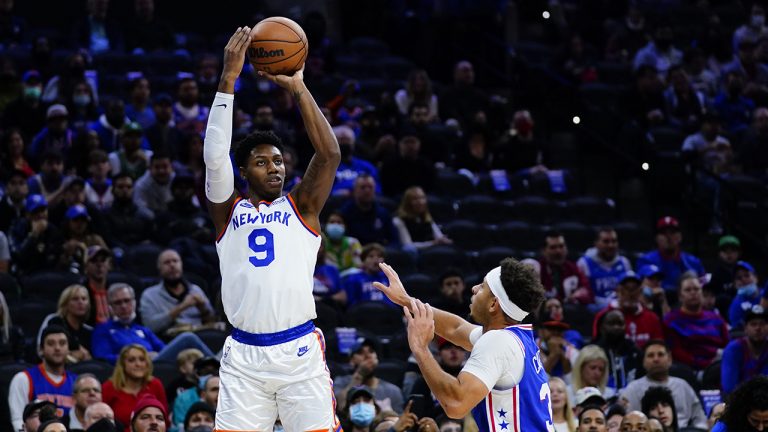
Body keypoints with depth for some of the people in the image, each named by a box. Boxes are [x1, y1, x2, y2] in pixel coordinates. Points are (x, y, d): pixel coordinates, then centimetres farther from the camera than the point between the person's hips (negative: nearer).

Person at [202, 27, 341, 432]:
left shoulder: (302, 207, 12)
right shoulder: (228, 211, 12)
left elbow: (329, 154, -3)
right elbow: (214, 156, -4)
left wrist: (298, 87, -6)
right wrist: (228, 79, -9)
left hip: (299, 352, 0)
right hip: (243, 356, 1)